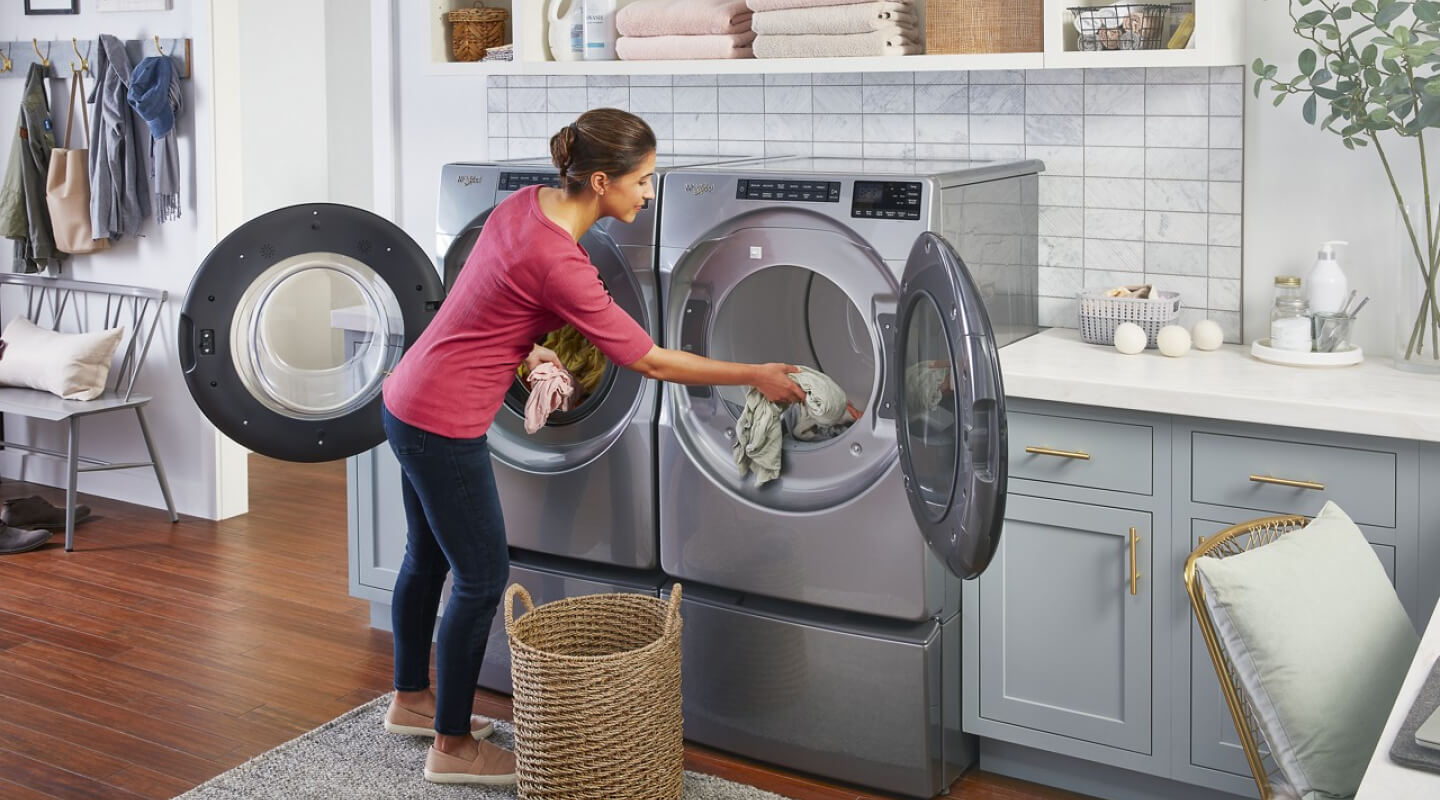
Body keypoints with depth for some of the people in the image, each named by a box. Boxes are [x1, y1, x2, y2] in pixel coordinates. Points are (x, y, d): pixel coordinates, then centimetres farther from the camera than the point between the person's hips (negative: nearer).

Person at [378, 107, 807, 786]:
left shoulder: (526, 203, 0)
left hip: (410, 403, 9)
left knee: (429, 555, 23)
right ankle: (452, 747, 18)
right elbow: (651, 362, -18)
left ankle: (411, 699, 43)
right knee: (482, 578, 3)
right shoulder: (561, 266, -26)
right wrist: (757, 375, -10)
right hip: (444, 426, -9)